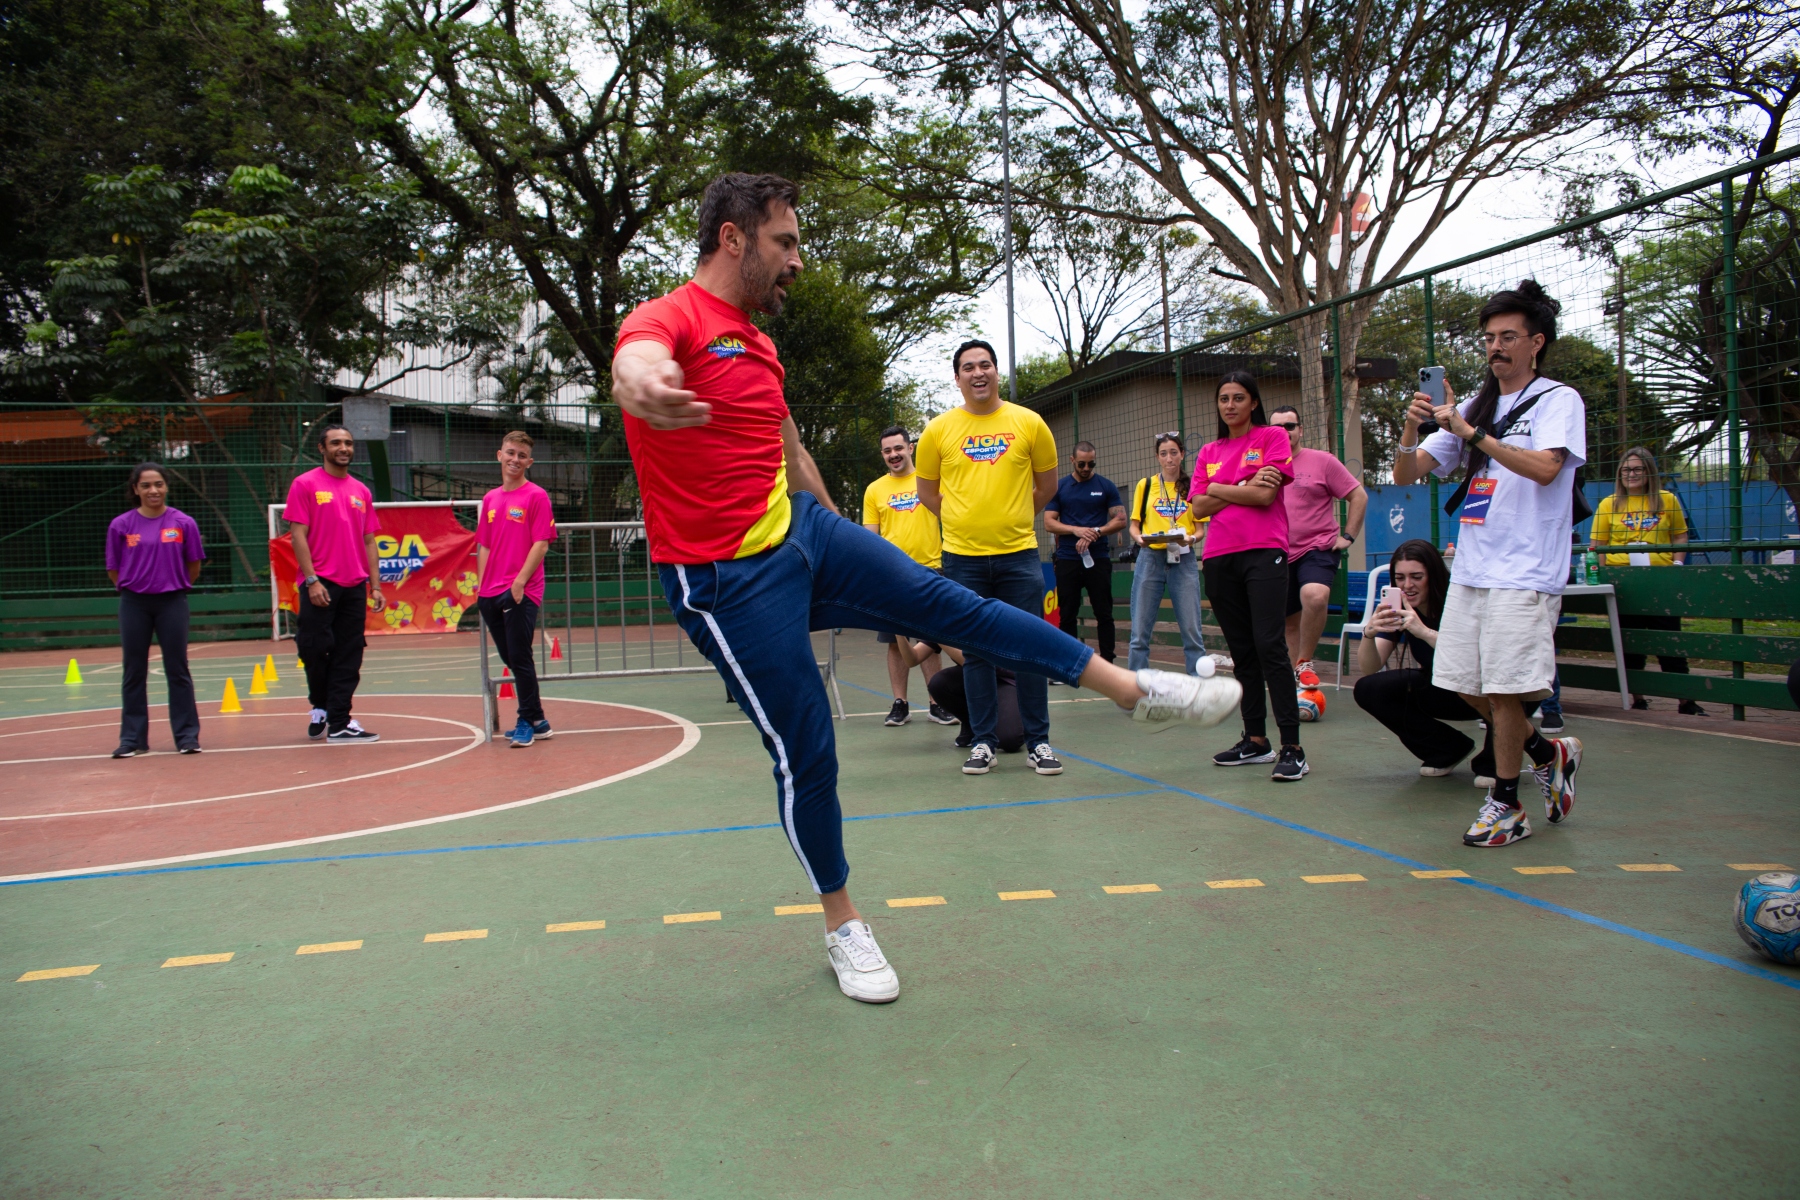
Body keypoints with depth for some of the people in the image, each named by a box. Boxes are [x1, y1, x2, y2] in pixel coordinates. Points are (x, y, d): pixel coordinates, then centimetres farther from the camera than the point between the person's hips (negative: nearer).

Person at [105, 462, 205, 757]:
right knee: (133, 673, 7)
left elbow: (194, 567, 5)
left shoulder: (183, 523, -2)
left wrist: (174, 586, 10)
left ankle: (187, 735, 9)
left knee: (177, 670, 3)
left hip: (172, 602, -1)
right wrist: (136, 586, 6)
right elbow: (113, 570, 7)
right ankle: (132, 738, 14)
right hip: (134, 603, 1)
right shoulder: (121, 525, 0)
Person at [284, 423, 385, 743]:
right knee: (315, 650, -3)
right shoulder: (305, 484, 0)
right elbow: (298, 535, -6)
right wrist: (312, 580, -14)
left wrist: (375, 586, 7)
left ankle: (339, 724, 8)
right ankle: (319, 707, 23)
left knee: (349, 658, 3)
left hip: (354, 586, 4)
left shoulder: (360, 491, 14)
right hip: (320, 585, -4)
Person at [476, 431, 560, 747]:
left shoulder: (536, 496, -3)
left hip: (522, 592, -7)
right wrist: (480, 585, 9)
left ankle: (528, 722, 5)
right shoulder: (490, 499, 15)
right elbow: (485, 546, 17)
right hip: (491, 594, 7)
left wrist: (520, 580, -16)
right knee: (511, 660, 11)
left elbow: (541, 544, -9)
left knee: (520, 658, -7)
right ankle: (536, 720, 21)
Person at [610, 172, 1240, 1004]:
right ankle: (843, 927, 19)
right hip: (728, 580, -7)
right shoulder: (669, 318, -13)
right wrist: (642, 384, -63)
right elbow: (637, 359, -39)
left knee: (949, 605, 4)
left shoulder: (758, 343, 15)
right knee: (805, 752, -1)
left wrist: (838, 532, 35)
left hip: (801, 529, 8)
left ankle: (1137, 690, 14)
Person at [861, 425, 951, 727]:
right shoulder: (874, 490, 7)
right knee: (896, 642, 4)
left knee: (931, 642, 4)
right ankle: (900, 704, 14)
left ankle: (937, 703, 12)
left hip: (930, 569, -1)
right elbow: (870, 535, 7)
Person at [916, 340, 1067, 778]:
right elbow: (927, 491, 12)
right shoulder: (939, 430, 2)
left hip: (1019, 554, 0)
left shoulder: (1029, 423, 3)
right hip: (963, 559, 0)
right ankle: (983, 742, 16)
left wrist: (1012, 517, 11)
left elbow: (1047, 484, 13)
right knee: (976, 652, 6)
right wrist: (967, 520, 9)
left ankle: (1038, 742, 13)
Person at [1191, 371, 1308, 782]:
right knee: (1241, 651, 9)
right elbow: (1198, 507, 6)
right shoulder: (1209, 452, 17)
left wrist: (1217, 489, -1)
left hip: (1263, 552, -5)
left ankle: (1292, 748, -12)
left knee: (1270, 646, -14)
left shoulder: (1272, 437, 4)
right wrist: (1245, 487, -4)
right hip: (1219, 559, 5)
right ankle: (1255, 740, 16)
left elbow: (1265, 496, -9)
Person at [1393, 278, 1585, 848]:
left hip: (1524, 572, -6)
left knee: (1503, 690, -6)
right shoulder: (1471, 407, 16)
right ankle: (1550, 753, 30)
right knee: (1465, 685, 8)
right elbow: (1406, 474, 10)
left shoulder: (1559, 400, -1)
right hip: (1469, 567, 7)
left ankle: (1505, 805, 10)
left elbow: (1544, 468, -20)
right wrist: (1411, 429, -10)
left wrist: (1470, 432, -21)